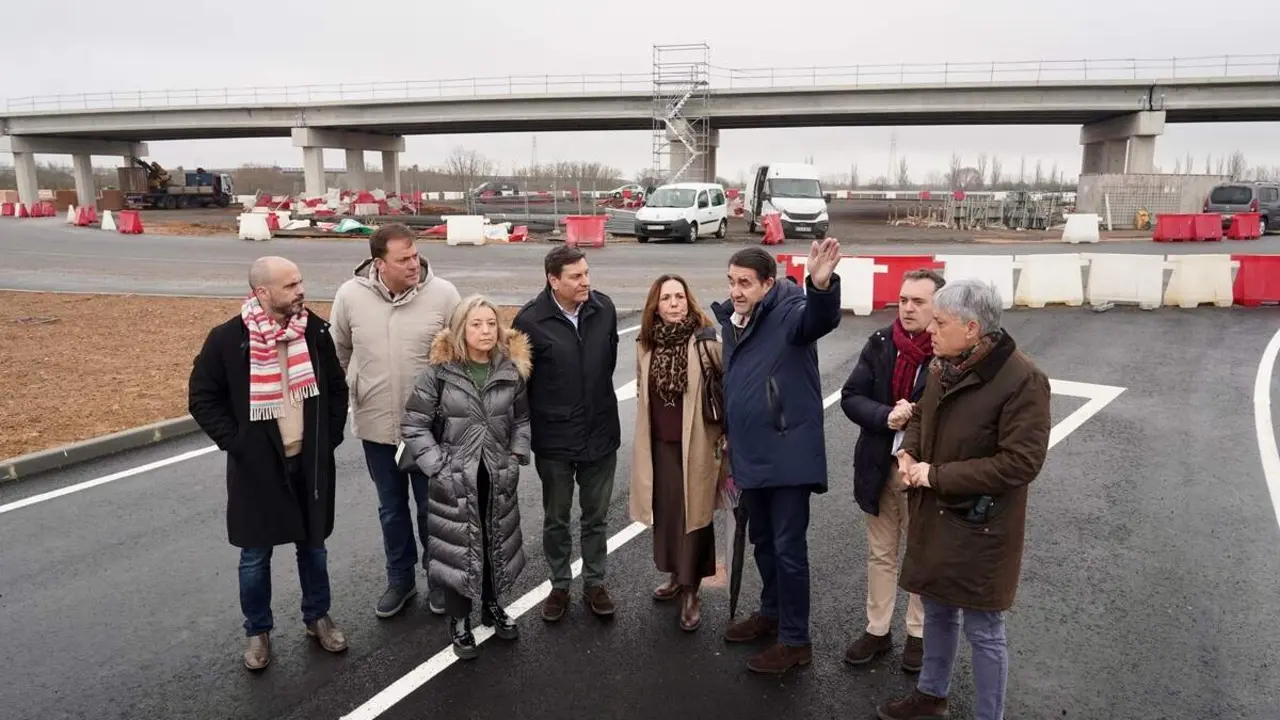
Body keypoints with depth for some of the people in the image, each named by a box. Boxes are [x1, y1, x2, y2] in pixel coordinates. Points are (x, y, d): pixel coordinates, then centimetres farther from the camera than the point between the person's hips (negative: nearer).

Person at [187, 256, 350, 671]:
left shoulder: (315, 330, -4)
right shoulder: (228, 339, -13)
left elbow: (337, 387, 9)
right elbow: (201, 399, -3)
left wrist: (331, 435, 3)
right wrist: (235, 443, -9)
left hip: (310, 462, 2)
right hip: (257, 466, -2)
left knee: (313, 546, 16)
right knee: (255, 555, 10)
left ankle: (317, 617, 36)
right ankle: (258, 632, 30)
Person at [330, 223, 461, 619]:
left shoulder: (442, 294, -14)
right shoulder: (350, 295, -9)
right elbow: (337, 352, 7)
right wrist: (345, 395, 12)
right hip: (376, 424, 2)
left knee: (432, 507, 14)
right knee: (391, 508, 18)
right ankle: (400, 579, 37)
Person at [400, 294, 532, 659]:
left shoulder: (512, 370, -2)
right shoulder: (438, 373, -12)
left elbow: (522, 419, 12)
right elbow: (413, 426, -8)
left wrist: (516, 456, 1)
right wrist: (440, 466, -12)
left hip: (498, 479, 3)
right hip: (454, 481, -3)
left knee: (497, 544, 16)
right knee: (457, 549, 7)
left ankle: (492, 606, 39)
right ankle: (459, 620, 27)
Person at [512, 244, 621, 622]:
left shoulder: (604, 308, -5)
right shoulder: (531, 319, -15)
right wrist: (530, 429, -2)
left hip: (600, 433, 2)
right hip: (554, 439, -2)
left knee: (596, 516, 16)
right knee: (556, 519, 15)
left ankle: (594, 583, 33)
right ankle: (559, 585, 33)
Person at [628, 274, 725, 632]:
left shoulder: (704, 342, -14)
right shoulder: (647, 344, 3)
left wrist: (722, 431, -7)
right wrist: (645, 439, 16)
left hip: (695, 444, -5)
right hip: (659, 443, 5)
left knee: (693, 512, 3)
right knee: (666, 510, 14)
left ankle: (691, 591, 15)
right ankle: (676, 575, 34)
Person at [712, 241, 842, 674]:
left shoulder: (787, 313, -13)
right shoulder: (730, 321, 10)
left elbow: (820, 319, -38)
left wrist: (822, 286, -60)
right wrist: (731, 443, 22)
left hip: (788, 455, -8)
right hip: (750, 456, 8)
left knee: (788, 548, 1)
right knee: (762, 541, 21)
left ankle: (795, 641, 14)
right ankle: (772, 613, 40)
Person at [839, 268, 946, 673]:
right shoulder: (880, 343, -2)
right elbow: (851, 397, -4)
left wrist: (915, 419, -24)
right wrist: (887, 417, -20)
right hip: (880, 467, 4)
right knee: (880, 553, 17)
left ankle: (919, 633, 33)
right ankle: (877, 629, 33)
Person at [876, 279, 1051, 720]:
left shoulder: (1022, 380, -22)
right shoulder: (944, 365, 2)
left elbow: (1021, 462, -24)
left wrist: (937, 476, -22)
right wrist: (909, 451, -4)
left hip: (980, 528, -7)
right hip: (933, 516, 8)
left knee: (983, 630, 8)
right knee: (937, 610, 24)